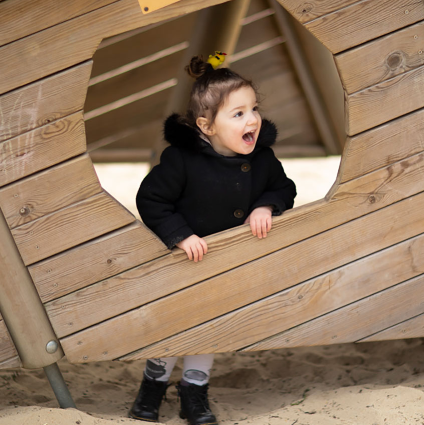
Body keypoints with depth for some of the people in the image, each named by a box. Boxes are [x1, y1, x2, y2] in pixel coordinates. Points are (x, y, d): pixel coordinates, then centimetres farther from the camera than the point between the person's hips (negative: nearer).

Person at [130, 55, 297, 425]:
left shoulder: (262, 157, -14)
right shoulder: (181, 158, -27)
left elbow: (285, 187, 3)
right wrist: (181, 235, -25)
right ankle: (155, 381, 36)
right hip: (183, 261, -4)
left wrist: (266, 205, -17)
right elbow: (150, 200, -19)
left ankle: (195, 390, 34)